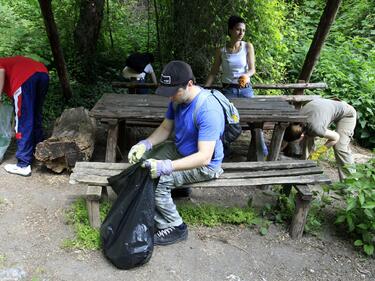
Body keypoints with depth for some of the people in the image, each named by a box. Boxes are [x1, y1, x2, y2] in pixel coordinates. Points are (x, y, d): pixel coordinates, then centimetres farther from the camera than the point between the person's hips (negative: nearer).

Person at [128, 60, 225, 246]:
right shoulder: (178, 98, -7)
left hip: (204, 166, -9)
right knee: (140, 161, 1)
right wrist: (145, 144, -14)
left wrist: (166, 167, -44)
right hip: (179, 149, 9)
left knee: (156, 181, -23)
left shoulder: (208, 110, -32)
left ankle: (175, 228, 0)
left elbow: (204, 157, -36)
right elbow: (165, 128, 5)